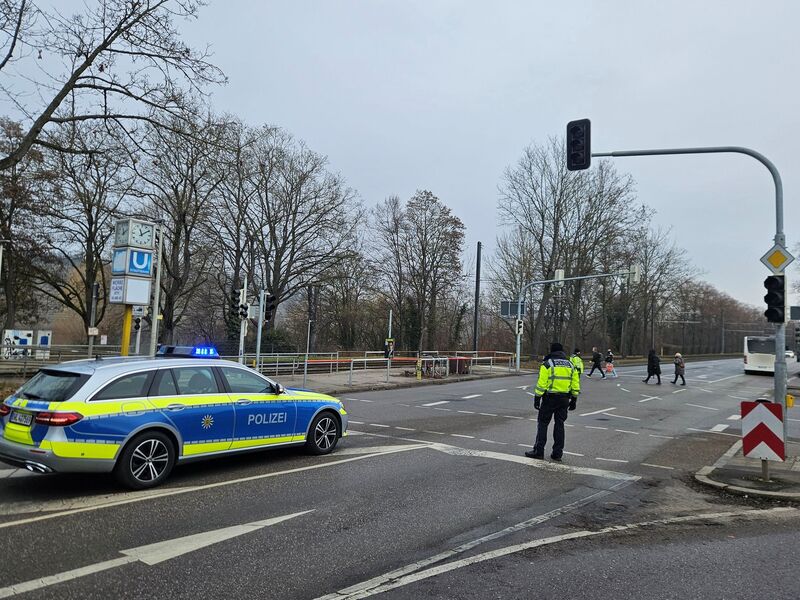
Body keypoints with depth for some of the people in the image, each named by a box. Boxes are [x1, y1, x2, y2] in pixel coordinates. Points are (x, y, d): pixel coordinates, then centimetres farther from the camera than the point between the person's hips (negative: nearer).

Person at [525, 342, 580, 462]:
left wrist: (537, 398, -7)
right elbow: (575, 385, 9)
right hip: (564, 399, 5)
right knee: (559, 424, 11)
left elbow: (541, 383, -11)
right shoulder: (570, 365, 9)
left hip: (550, 398, -5)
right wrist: (574, 400, 15)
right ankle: (557, 453, 12)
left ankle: (539, 451, 3)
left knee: (542, 423, 4)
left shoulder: (547, 364, -7)